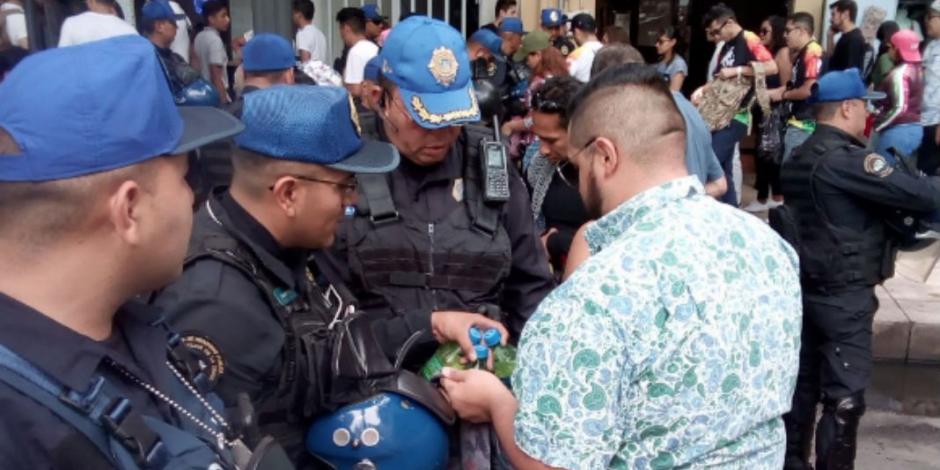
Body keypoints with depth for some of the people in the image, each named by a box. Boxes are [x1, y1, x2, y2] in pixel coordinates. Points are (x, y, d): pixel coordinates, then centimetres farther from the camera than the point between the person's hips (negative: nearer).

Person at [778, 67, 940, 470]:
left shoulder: (801, 157, 11)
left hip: (808, 286, 9)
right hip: (843, 295, -9)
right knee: (844, 397, -1)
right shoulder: (846, 159, -19)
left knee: (803, 381, 17)